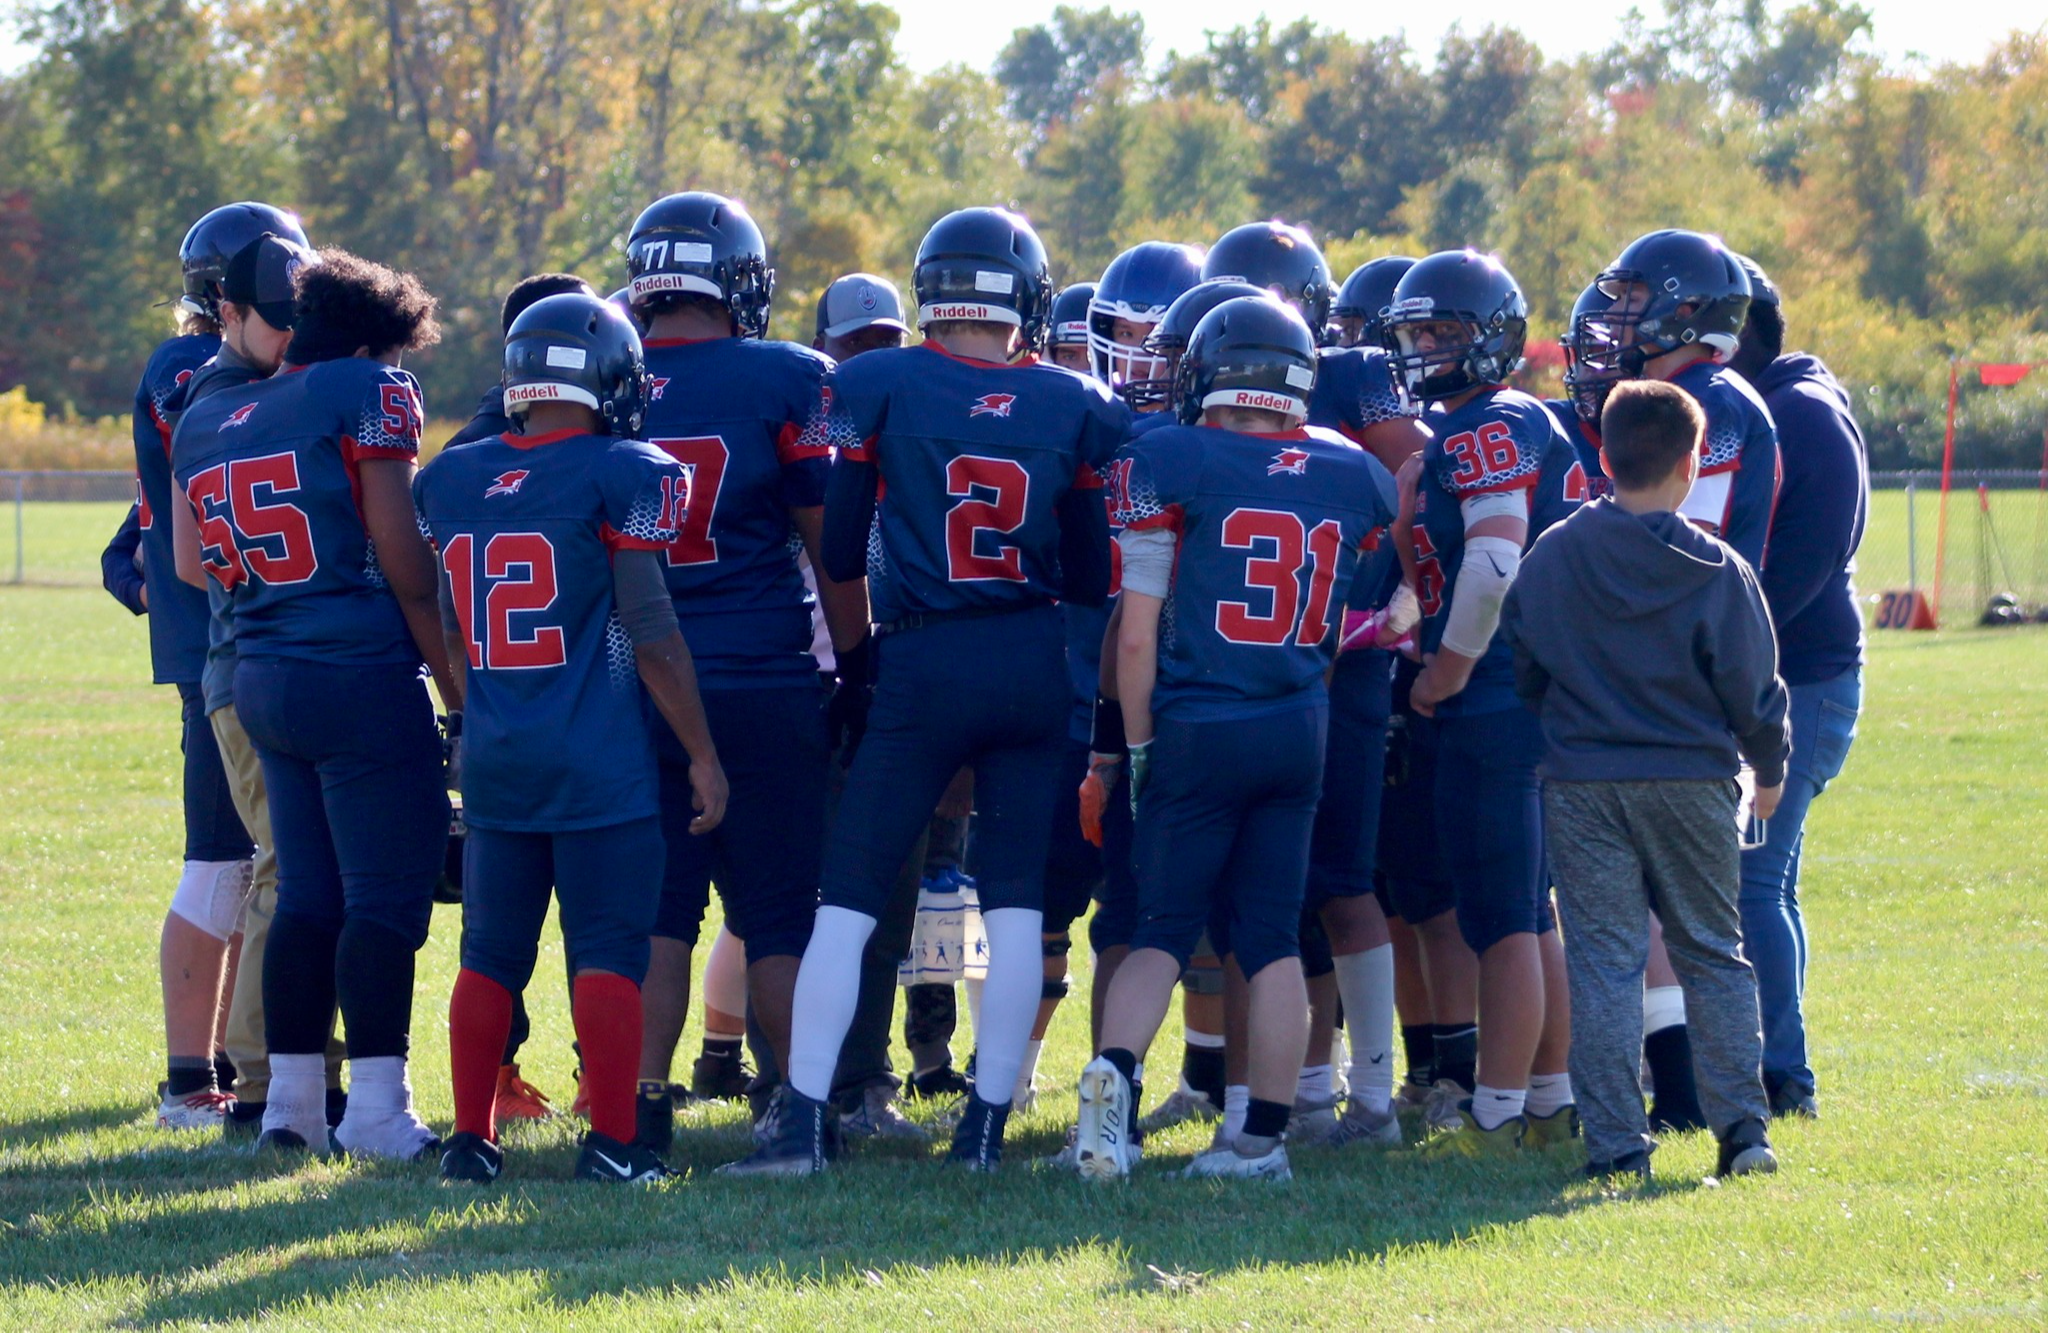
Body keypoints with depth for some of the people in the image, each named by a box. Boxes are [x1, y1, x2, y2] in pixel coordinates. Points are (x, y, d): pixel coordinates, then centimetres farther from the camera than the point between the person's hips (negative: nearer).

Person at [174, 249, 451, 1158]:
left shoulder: (207, 423, 14)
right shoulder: (367, 396, -6)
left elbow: (206, 570, 16)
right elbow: (407, 566, -8)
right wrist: (458, 685, -1)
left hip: (260, 677, 7)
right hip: (363, 674, -7)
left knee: (307, 894, 13)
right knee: (385, 897, -4)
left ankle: (291, 1100, 13)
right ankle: (376, 1108, -7)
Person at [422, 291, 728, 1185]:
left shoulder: (449, 480, 7)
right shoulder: (624, 476, -9)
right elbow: (651, 635, -10)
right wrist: (704, 757, -4)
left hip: (493, 763, 5)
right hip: (599, 765, -5)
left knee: (492, 954, 12)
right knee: (608, 953, -1)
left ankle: (471, 1138, 13)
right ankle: (612, 1143, -4)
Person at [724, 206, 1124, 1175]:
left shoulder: (875, 388, -5)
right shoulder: (1077, 407, 2)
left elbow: (839, 555, -2)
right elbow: (1094, 577, 6)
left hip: (922, 663, -2)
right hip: (1036, 663, 2)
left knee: (849, 899, 2)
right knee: (1016, 902, 8)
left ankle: (805, 1120, -4)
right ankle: (986, 1122, 7)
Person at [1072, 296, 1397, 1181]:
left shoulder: (1167, 463, -8)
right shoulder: (1354, 477, 4)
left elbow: (1137, 632, -7)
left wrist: (1139, 743, 2)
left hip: (1195, 730, -3)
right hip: (1300, 730, 3)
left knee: (1163, 931, 4)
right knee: (1273, 938, 8)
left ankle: (1114, 1072, -21)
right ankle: (1264, 1134, 7)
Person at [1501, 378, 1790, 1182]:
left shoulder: (1551, 558, -3)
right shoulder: (1717, 573, -8)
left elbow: (1521, 668, 7)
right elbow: (1753, 692, -1)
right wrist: (1770, 769, 17)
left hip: (1583, 784, 1)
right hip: (1693, 783, 0)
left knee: (1604, 961, 2)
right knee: (1712, 956, 12)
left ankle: (1614, 1141, -3)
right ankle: (1740, 1124, 5)